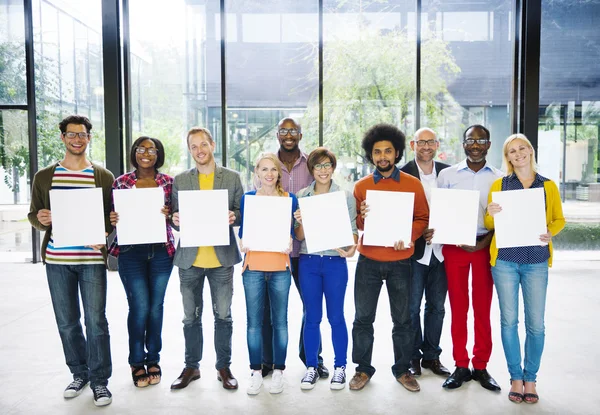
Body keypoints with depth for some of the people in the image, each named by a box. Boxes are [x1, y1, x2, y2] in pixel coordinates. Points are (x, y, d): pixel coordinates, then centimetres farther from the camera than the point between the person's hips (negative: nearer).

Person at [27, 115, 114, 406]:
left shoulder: (104, 177, 4)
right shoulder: (44, 176, 8)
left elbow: (113, 216, 5)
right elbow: (33, 215, 12)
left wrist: (104, 235, -15)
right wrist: (40, 219, -12)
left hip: (92, 259, -2)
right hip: (57, 260, 2)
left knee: (96, 321, 0)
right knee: (67, 322, 11)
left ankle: (99, 379, 14)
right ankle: (79, 373, 30)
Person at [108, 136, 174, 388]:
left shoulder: (169, 182, 4)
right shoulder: (121, 182, 4)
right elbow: (114, 216, 8)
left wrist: (170, 214, -14)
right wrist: (112, 220, -14)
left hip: (161, 251, 1)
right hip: (131, 251, -1)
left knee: (156, 306, 8)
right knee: (139, 307, -2)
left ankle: (153, 359, 25)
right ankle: (137, 361, 19)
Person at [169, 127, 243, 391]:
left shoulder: (232, 178, 3)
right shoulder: (180, 180, 7)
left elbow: (241, 213, 4)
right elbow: (175, 217, 7)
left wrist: (234, 217, -17)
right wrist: (175, 220, -15)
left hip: (222, 258, -1)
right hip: (190, 259, 1)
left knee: (223, 316, 7)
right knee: (191, 317, 11)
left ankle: (224, 367, 23)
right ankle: (191, 366, 27)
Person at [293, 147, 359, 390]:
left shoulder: (346, 196, 0)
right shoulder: (301, 196, 4)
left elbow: (353, 229, 0)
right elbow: (299, 237, 3)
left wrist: (352, 247, -20)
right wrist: (300, 223, -18)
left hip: (335, 262, -1)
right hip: (308, 262, 2)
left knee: (336, 317, 7)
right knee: (312, 317, 10)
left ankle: (340, 367, 22)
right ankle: (312, 367, 23)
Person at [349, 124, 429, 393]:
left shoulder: (413, 184, 1)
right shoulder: (361, 186, 4)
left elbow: (422, 218, 4)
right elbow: (356, 225, 7)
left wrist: (409, 236, -14)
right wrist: (361, 217, -16)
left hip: (400, 261, 0)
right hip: (368, 260, 1)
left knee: (402, 319, 10)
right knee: (363, 317, 6)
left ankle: (402, 369, 27)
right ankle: (363, 369, 22)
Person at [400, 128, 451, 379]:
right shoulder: (403, 174, -4)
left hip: (441, 249, 4)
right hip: (414, 248, -3)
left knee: (437, 306, 13)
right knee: (412, 307, 6)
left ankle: (431, 355, 28)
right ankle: (413, 356, 22)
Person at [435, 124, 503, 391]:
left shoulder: (498, 178, 4)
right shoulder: (447, 174, 5)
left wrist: (484, 243, -12)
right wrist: (430, 232, -15)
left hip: (486, 246, 0)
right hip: (453, 245, 0)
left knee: (483, 309, 7)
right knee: (458, 308, 6)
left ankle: (481, 366, 19)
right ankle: (461, 366, 17)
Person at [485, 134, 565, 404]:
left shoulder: (548, 186, 6)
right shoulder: (499, 184, 5)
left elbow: (559, 219, 9)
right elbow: (489, 224, 6)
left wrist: (550, 234, -11)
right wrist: (491, 214, -16)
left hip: (536, 262, 0)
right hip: (504, 260, 0)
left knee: (536, 323, 1)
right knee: (509, 320, 4)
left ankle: (530, 378, 19)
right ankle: (515, 377, 18)